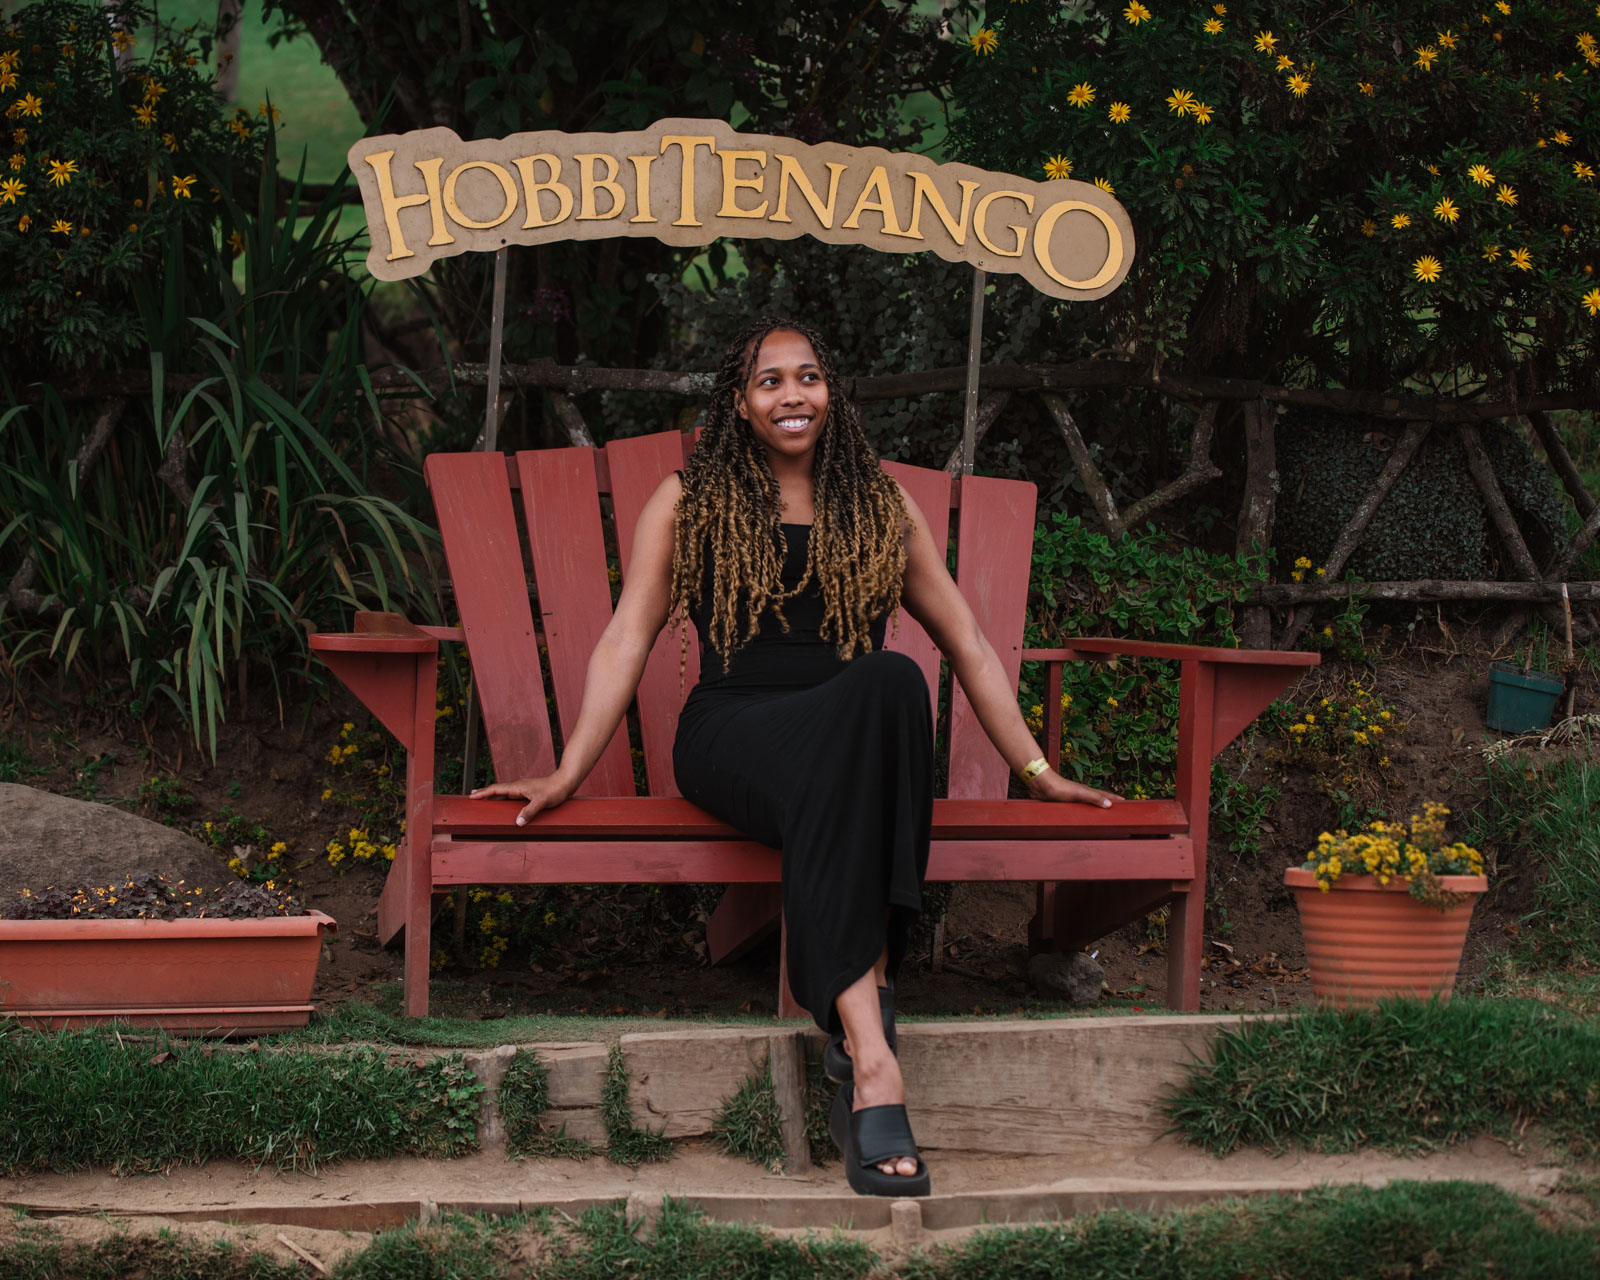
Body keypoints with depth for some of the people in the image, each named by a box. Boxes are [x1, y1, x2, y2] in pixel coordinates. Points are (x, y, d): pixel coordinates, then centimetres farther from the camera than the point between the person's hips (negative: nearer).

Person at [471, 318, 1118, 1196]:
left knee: (891, 682, -37)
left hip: (853, 745, 2)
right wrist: (567, 774, -2)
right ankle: (871, 1063, -49)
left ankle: (855, 1025, -42)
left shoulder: (882, 509, 20)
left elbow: (968, 646, 22)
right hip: (733, 736, -2)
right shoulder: (689, 501, 14)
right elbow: (626, 640, 8)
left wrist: (1040, 774, 17)